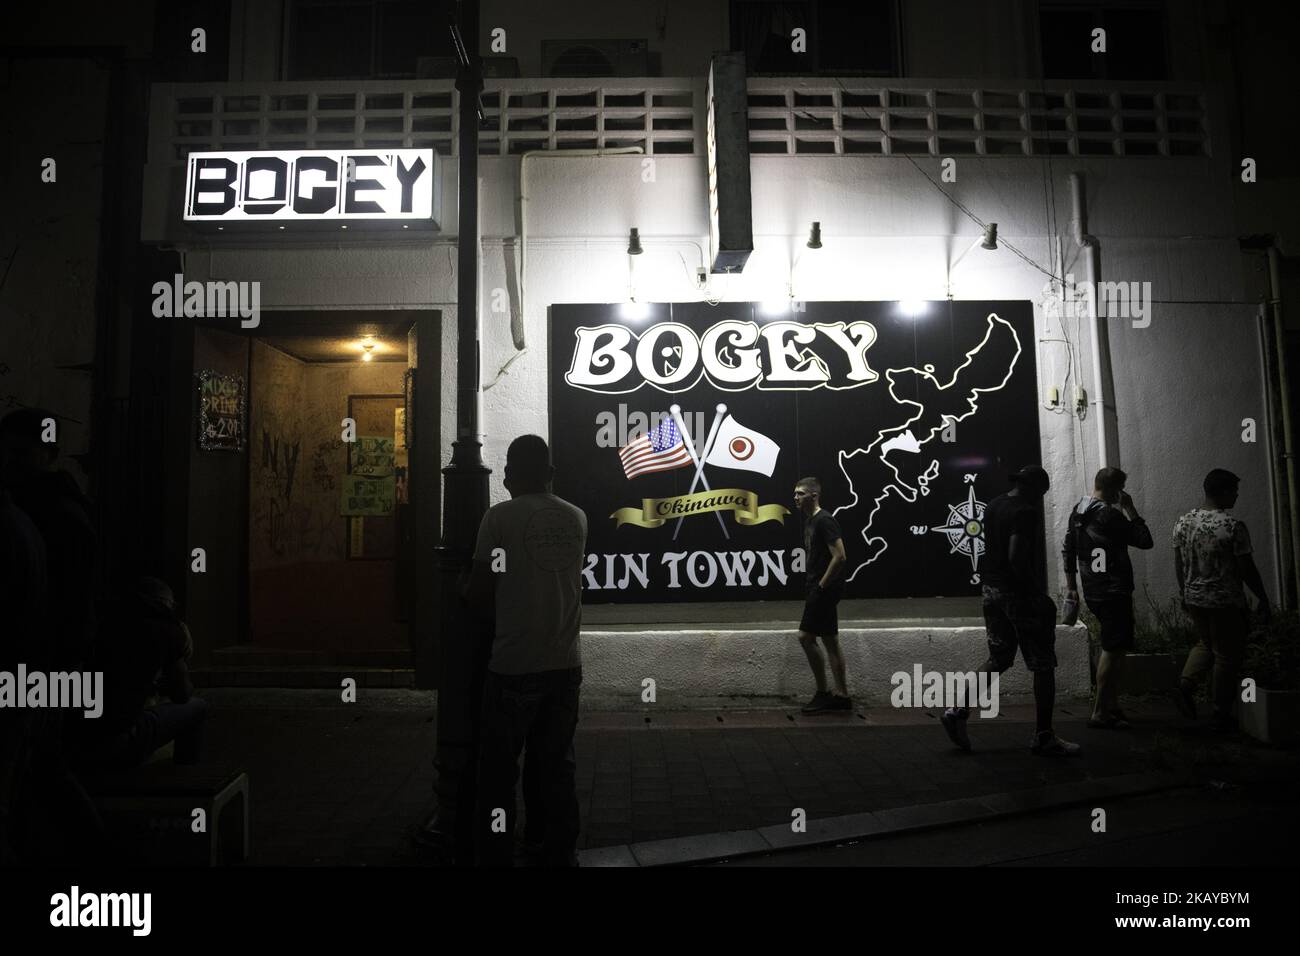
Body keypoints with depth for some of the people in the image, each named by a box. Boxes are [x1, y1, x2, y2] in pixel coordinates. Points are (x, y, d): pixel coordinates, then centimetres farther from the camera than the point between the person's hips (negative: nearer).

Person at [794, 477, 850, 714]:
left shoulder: (824, 521, -15)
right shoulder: (810, 521, 16)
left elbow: (839, 557, -22)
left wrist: (821, 586, -17)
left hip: (824, 590, -10)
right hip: (817, 589, 10)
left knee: (806, 637, -7)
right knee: (830, 641, 11)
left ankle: (823, 694, 3)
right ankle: (841, 696, 16)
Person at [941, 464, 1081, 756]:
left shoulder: (992, 506, 10)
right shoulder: (1026, 512, -16)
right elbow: (1016, 557, -26)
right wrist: (1037, 594, -19)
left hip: (991, 590, 8)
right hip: (1018, 593, -8)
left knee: (998, 659, 17)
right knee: (1043, 665, 4)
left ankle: (958, 710, 8)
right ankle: (1043, 737, 11)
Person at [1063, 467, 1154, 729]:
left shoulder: (1077, 512, 10)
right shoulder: (1110, 515, -16)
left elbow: (1067, 551, 14)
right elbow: (1146, 541, -11)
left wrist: (1072, 587, 20)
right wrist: (1130, 509, -3)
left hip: (1093, 593, 9)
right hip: (1114, 592, -9)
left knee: (1114, 649, 19)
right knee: (1113, 651, -3)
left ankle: (1112, 706, 26)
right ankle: (1100, 714, 0)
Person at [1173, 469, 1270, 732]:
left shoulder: (1183, 522, 1)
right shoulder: (1233, 526, -17)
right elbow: (1247, 569, -13)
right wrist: (1263, 599, 0)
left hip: (1194, 598, 5)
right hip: (1226, 602, -5)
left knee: (1205, 643, 23)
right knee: (1227, 655, 7)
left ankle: (1186, 685, 4)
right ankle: (1223, 715, 15)